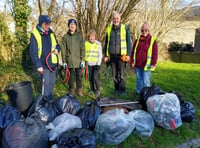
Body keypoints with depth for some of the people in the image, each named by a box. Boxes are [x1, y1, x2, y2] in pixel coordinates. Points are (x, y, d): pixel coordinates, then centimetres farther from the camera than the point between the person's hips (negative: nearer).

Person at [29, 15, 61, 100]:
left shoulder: (51, 34, 7)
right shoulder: (35, 35, -11)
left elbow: (57, 45, 18)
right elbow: (33, 52, -12)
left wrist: (57, 49, -6)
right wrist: (38, 65, -16)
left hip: (52, 63, 6)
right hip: (43, 64, -6)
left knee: (52, 81, 14)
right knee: (46, 82, -4)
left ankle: (50, 98, 31)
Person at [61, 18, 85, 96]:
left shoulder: (79, 36, 2)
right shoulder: (65, 37, 1)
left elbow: (82, 49, 2)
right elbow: (63, 50, 2)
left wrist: (82, 59, -4)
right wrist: (64, 61, -1)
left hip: (78, 61, 0)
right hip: (69, 61, 0)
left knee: (79, 76, 7)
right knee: (70, 76, 10)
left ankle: (79, 90, 19)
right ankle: (71, 90, 22)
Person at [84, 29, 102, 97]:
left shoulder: (98, 44, -4)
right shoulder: (86, 43, 1)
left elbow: (100, 55, -4)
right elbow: (84, 53, 8)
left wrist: (98, 64, -10)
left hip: (96, 64, -3)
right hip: (89, 64, 3)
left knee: (95, 77, -12)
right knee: (90, 78, 10)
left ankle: (98, 90, 8)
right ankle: (92, 89, 29)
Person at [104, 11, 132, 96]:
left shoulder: (125, 28, -1)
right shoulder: (109, 29, 9)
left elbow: (129, 42, 0)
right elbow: (106, 43, 14)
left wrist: (128, 54, -6)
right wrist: (106, 55, 11)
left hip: (121, 56, -3)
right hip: (112, 56, 4)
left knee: (121, 74, -3)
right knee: (114, 74, 10)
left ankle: (122, 90, 10)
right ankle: (116, 88, 24)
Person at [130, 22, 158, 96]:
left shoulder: (152, 40, -3)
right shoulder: (137, 40, 9)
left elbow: (155, 53, -3)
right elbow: (133, 52, 13)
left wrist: (153, 63, -7)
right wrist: (132, 62, 7)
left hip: (146, 65, -4)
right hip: (137, 65, 4)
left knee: (146, 81, -1)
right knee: (139, 79, 14)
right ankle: (138, 92, 26)